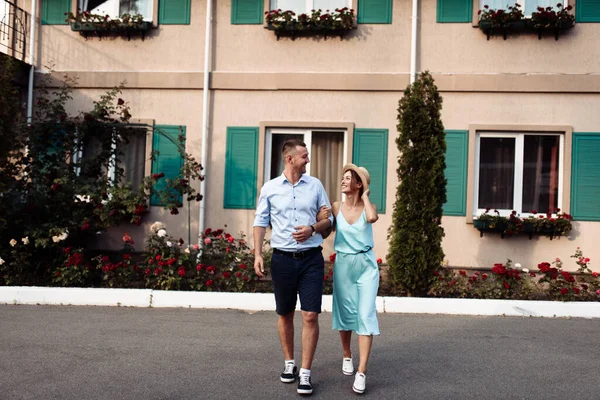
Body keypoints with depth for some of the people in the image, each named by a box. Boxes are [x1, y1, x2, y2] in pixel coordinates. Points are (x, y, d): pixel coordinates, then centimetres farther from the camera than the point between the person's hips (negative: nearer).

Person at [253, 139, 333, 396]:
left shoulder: (315, 185, 5)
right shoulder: (270, 188, 2)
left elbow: (328, 219, 10)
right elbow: (260, 222, 4)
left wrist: (313, 229, -10)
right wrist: (257, 254, -6)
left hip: (311, 258, 0)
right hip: (282, 258, 0)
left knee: (310, 316, -6)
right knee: (285, 315, 12)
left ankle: (305, 373, 3)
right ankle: (289, 363, 30)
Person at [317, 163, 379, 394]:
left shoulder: (368, 206, -5)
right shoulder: (336, 207, -2)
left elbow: (372, 218, -28)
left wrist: (365, 196, -13)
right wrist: (320, 222, -16)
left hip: (366, 265, -2)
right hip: (343, 265, 2)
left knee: (365, 315, -9)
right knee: (345, 312, 10)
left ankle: (361, 373, -10)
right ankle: (347, 356, 34)